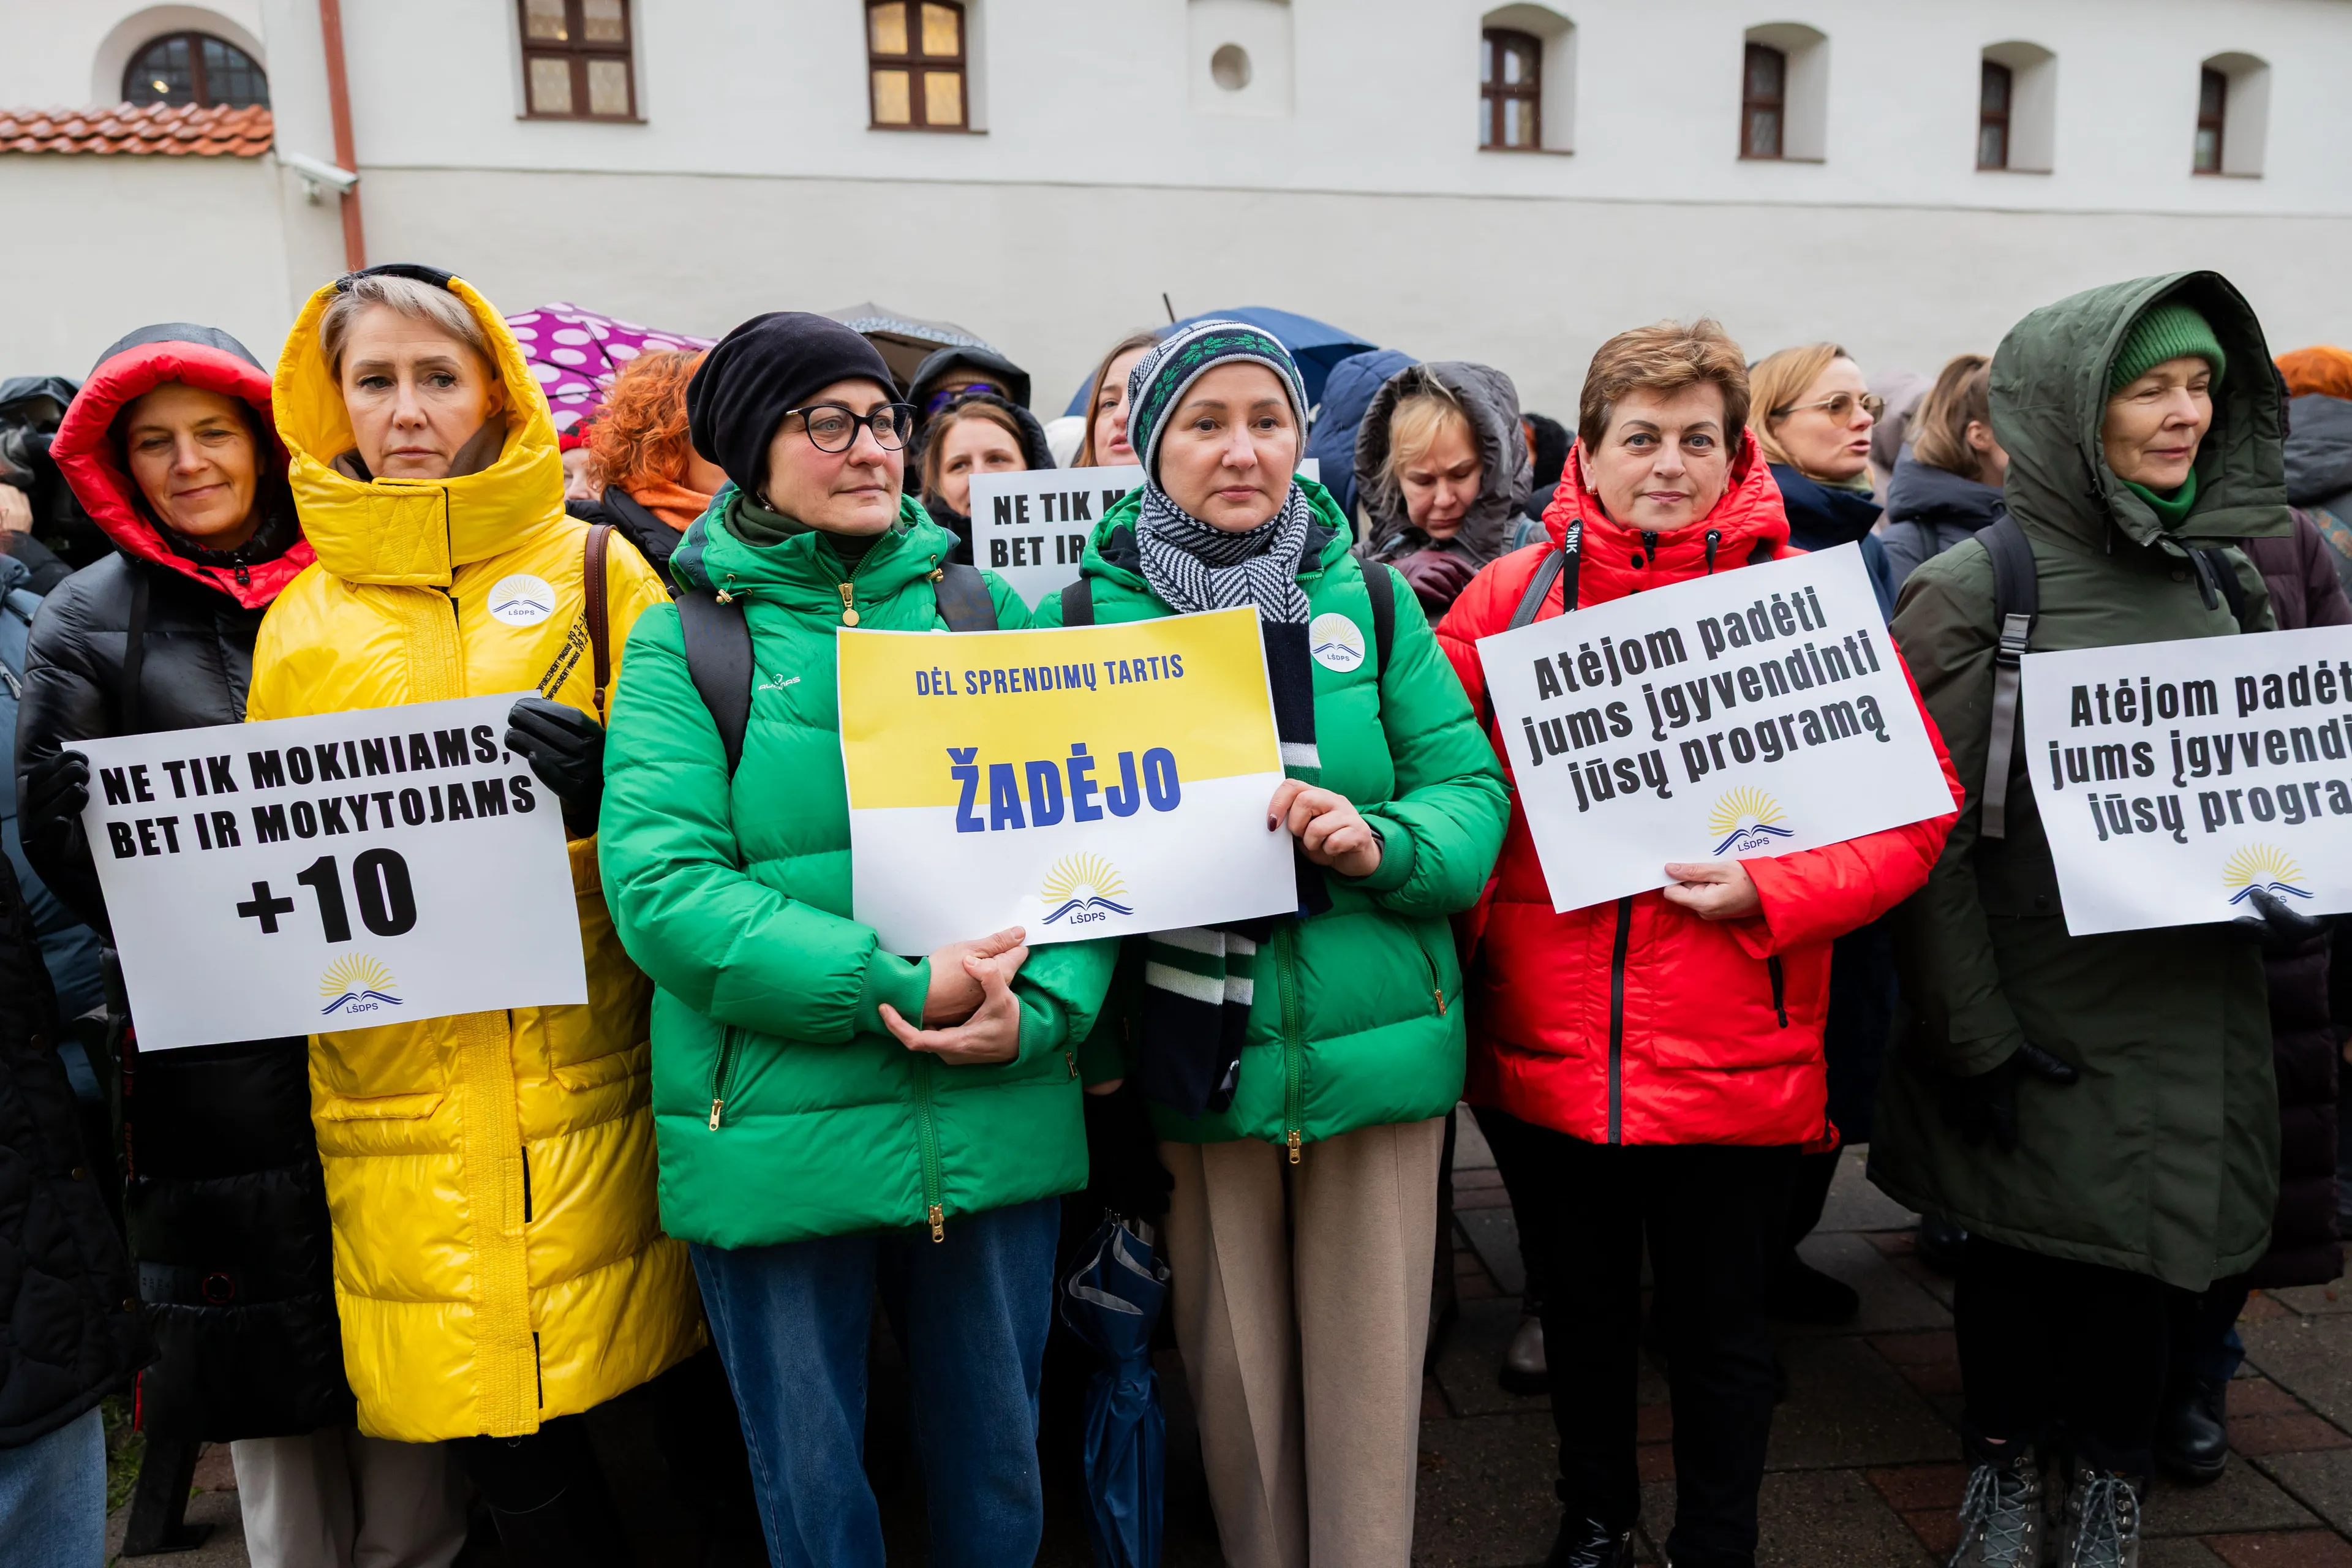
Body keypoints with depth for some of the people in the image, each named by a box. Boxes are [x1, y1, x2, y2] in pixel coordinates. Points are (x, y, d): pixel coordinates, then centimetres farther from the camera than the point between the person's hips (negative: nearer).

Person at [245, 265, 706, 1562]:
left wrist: (601, 778, -17)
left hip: (584, 1077, -2)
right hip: (399, 1086, 2)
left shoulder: (596, 571, 4)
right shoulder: (300, 619, 11)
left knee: (572, 1398, 4)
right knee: (491, 1431, 3)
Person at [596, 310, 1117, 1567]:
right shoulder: (686, 639, -1)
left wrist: (1040, 1011, -16)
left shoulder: (985, 608, 6)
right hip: (778, 1135, -2)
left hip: (997, 1123, 2)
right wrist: (901, 989, -22)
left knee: (999, 1467, 20)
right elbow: (659, 886, -14)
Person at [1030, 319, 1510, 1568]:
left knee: (1370, 1380, 12)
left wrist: (1380, 842, -20)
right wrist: (1084, 1031, -6)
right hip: (1190, 1059, 0)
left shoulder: (1371, 601, 3)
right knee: (1232, 1373, 16)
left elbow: (1471, 788, 1)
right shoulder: (1083, 616, 0)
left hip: (1376, 1049, 1)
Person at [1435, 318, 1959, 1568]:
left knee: (1720, 1326, 15)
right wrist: (1461, 922, -10)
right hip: (1549, 1046, 2)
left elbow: (1914, 813, -5)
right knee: (1582, 1303, 22)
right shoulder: (1511, 595, -1)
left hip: (1734, 1055, -1)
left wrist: (1767, 891, -18)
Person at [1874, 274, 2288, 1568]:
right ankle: (2004, 1460, 34)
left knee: (2139, 1240, 13)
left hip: (2184, 1004, 4)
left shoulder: (2229, 574, 7)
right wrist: (1974, 1033, -15)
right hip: (2036, 1008, -4)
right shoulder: (1972, 591, -11)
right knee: (2018, 1241, 11)